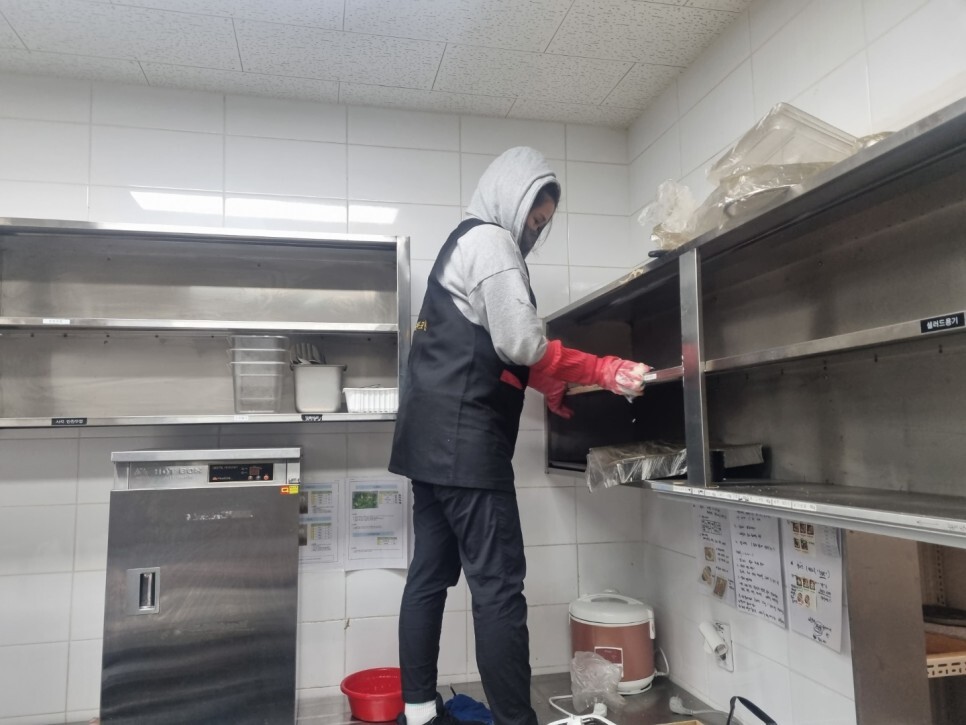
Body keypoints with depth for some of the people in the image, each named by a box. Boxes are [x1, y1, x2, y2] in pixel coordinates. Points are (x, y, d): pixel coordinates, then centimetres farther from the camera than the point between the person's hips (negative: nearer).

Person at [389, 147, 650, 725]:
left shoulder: (460, 243, 24)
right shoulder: (491, 241, -6)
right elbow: (520, 343, -15)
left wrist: (551, 385, 16)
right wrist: (606, 370, -10)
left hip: (431, 439, 10)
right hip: (467, 439, -10)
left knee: (431, 575, 12)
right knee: (498, 586, -7)